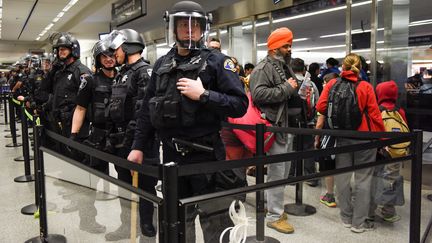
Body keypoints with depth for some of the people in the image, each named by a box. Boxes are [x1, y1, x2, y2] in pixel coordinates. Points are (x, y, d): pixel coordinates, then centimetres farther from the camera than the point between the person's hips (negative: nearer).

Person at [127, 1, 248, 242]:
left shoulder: (217, 61, -4)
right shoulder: (162, 64, 10)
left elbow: (240, 105, -11)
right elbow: (148, 109, 14)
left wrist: (203, 95, -20)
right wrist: (138, 146, 11)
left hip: (206, 154, -5)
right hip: (171, 155, 5)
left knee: (215, 221, 0)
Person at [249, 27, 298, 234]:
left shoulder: (284, 68, 19)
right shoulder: (263, 68, -11)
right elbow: (258, 94, -28)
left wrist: (297, 91, 12)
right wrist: (286, 88, -21)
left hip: (288, 127, 10)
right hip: (275, 128, -10)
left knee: (283, 171, 17)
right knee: (276, 173, -3)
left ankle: (273, 205, 32)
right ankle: (275, 216, 7)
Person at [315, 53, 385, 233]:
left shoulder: (332, 84, -3)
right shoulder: (365, 87, -9)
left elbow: (321, 107, -5)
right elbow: (374, 115, -8)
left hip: (340, 136, 3)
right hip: (363, 136, -2)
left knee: (342, 176, 12)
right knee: (363, 179, 6)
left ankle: (347, 218, 24)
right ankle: (359, 222, 13)